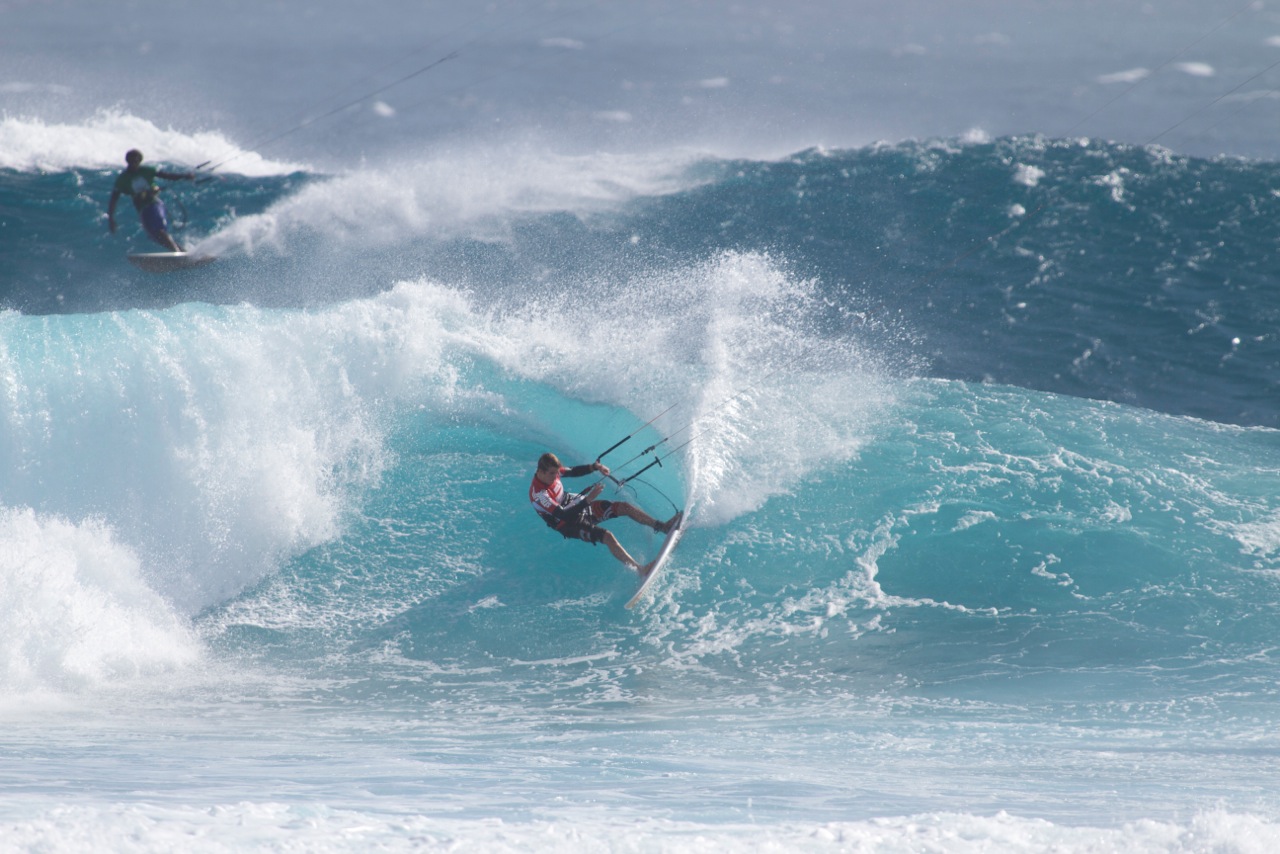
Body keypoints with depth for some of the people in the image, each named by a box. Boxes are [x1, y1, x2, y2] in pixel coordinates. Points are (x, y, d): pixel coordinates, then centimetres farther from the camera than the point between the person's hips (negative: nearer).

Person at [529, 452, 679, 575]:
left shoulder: (552, 471, -9)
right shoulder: (538, 494, -32)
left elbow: (573, 472, 7)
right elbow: (563, 514, -36)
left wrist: (594, 467, -12)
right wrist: (588, 499, -40)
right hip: (569, 524, -8)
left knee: (625, 507, -3)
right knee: (607, 536, -29)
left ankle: (663, 527, 7)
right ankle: (640, 570, -35)